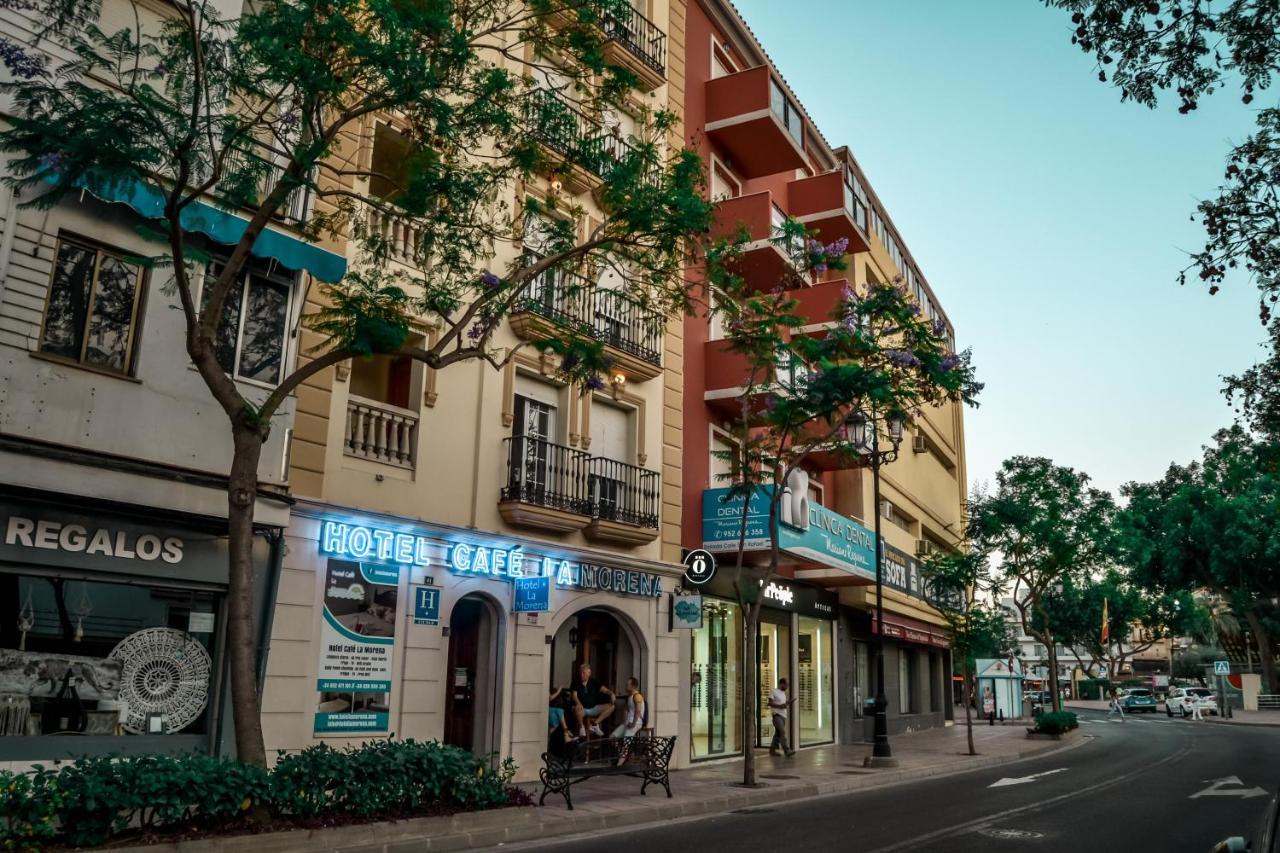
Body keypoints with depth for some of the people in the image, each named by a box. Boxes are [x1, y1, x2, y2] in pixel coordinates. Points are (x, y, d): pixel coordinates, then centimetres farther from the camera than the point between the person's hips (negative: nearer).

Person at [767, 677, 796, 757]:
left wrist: (789, 703, 7)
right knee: (782, 732, -16)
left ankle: (772, 750, 17)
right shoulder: (774, 692, -6)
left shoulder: (783, 693, 19)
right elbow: (770, 703, -10)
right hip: (777, 715, -8)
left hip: (783, 715, 8)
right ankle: (787, 751, -22)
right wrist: (780, 706, -19)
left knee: (778, 733, 9)